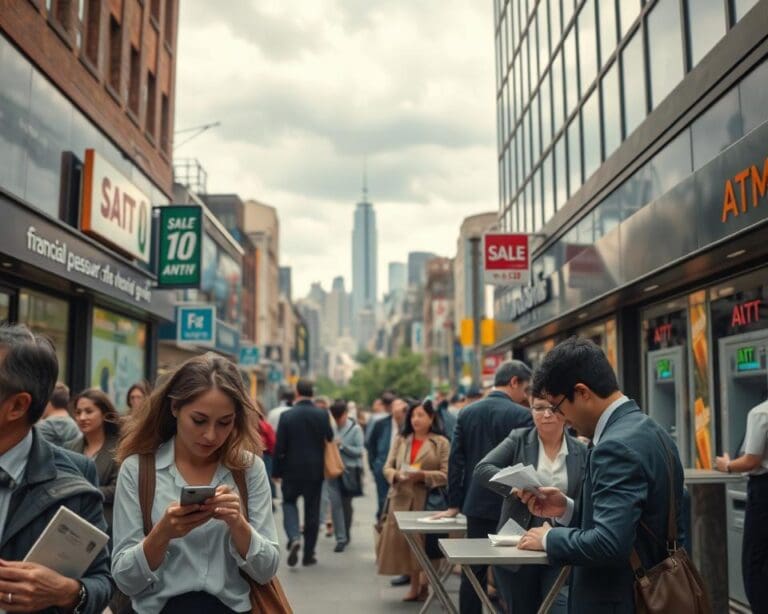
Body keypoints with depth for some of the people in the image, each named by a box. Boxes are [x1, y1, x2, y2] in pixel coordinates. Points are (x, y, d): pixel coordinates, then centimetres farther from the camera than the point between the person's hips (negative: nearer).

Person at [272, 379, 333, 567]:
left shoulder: (287, 416, -9)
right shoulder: (322, 415, -6)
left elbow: (279, 447, -7)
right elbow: (330, 439, 0)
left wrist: (276, 472, 2)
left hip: (292, 469, -1)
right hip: (315, 470, 1)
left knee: (289, 502, 16)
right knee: (312, 511, 10)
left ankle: (294, 538, -9)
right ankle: (308, 554, 15)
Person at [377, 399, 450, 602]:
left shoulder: (441, 443, 0)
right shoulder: (400, 440, 13)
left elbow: (446, 474, -6)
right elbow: (387, 467, 10)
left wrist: (423, 475, -19)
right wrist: (397, 475, -11)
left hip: (427, 502, -3)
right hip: (402, 500, 3)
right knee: (405, 542, 3)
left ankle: (424, 585, 14)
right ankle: (414, 586, 15)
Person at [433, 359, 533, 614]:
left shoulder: (467, 412, 4)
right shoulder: (521, 415, -11)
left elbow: (456, 461, 6)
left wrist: (454, 504, 12)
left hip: (477, 503, 5)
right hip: (510, 506, -5)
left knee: (474, 570, 10)